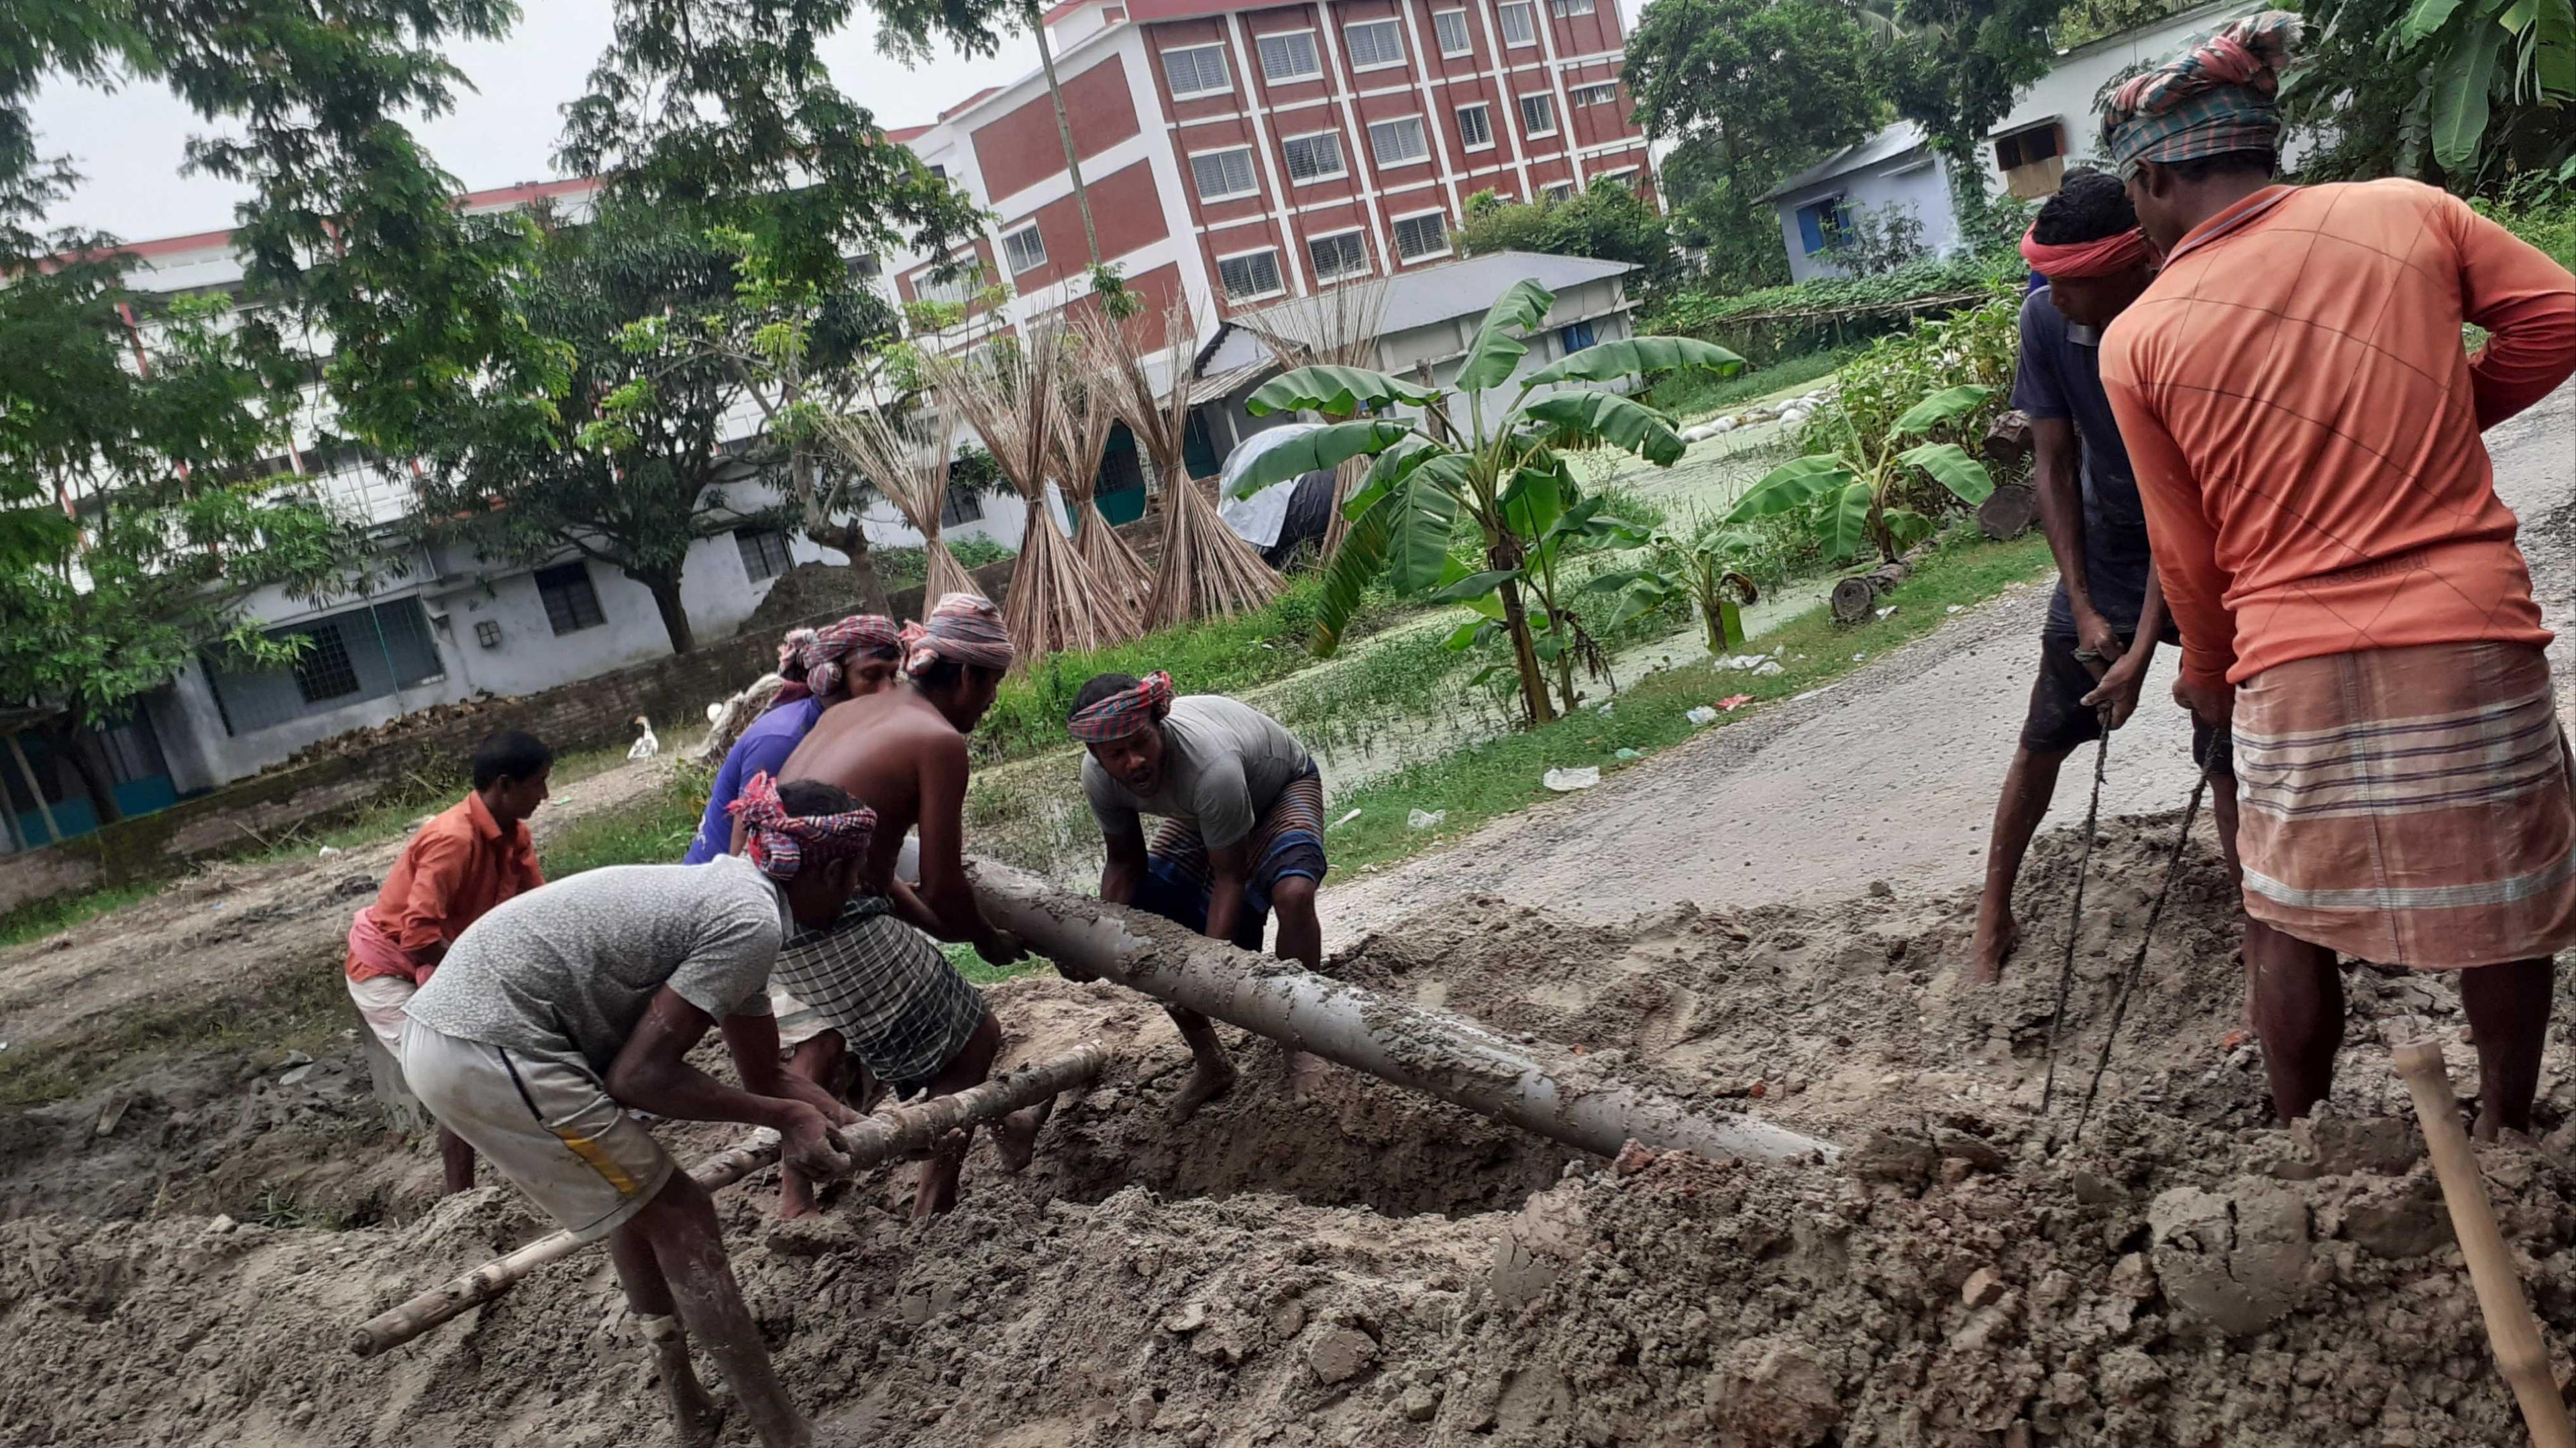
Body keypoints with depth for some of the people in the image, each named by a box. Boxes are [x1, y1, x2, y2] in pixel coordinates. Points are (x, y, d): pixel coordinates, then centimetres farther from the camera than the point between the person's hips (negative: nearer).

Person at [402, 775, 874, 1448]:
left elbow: (765, 1076, 23)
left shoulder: (732, 895, 15)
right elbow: (638, 1075, -15)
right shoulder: (751, 924, -15)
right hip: (492, 1047, -10)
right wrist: (786, 1118, -6)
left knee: (636, 1199, 24)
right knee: (678, 1217, 0)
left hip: (447, 1029, 10)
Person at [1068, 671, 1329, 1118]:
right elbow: (1125, 864, -11)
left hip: (1283, 784, -6)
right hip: (1197, 812, 6)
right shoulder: (1098, 777, -27)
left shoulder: (1209, 766, -45)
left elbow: (1230, 877, -35)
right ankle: (1210, 1065, 13)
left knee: (1293, 892, -35)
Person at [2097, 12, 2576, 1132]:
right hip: (2476, 641, 2)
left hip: (2296, 672, -1)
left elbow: (2185, 550, 2)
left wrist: (2208, 671, 18)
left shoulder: (2138, 339, -5)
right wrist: (2445, 423, 16)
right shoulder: (2407, 211, -1)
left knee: (2292, 922, 16)